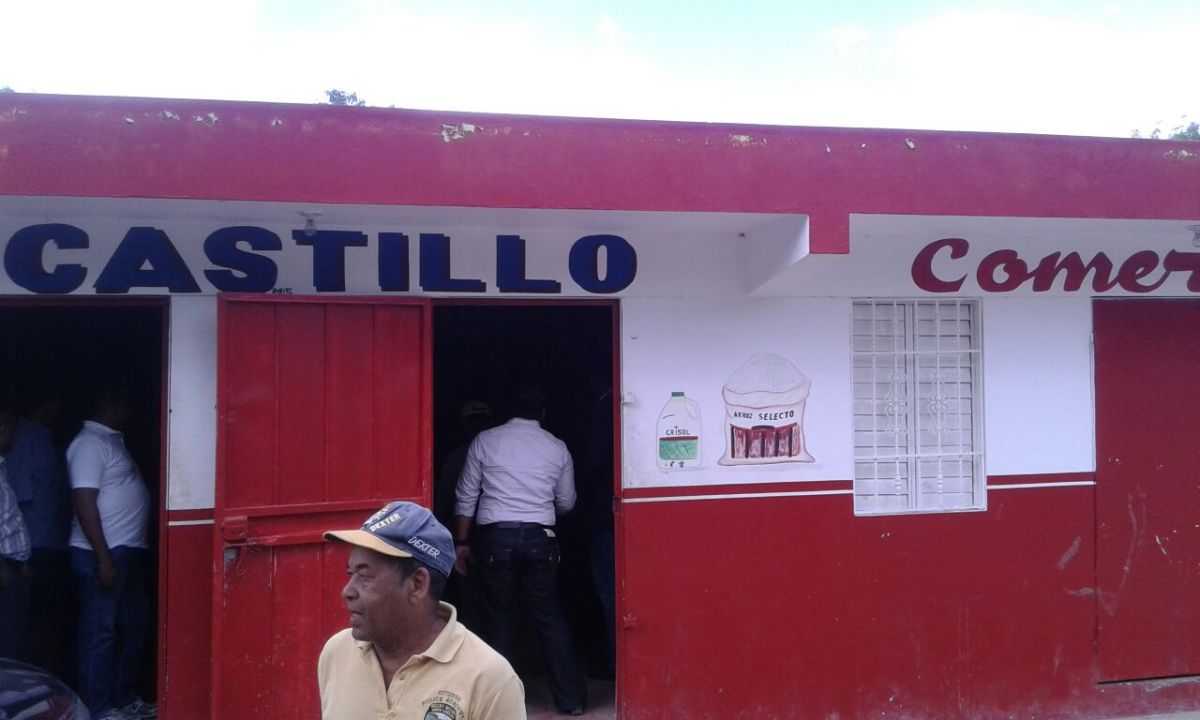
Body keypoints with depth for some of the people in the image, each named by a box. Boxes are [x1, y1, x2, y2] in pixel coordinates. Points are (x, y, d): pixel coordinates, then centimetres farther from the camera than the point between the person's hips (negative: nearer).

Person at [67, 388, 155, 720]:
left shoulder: (112, 440, 15)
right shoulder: (89, 444, -14)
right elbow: (84, 503, -20)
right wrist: (103, 558, -22)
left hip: (129, 550, 10)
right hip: (103, 554, -10)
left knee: (135, 625, 15)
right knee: (100, 631, -1)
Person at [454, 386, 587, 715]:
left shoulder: (485, 440, 2)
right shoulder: (557, 447, 5)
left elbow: (467, 496, 3)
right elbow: (566, 502, 13)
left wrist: (461, 542, 11)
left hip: (496, 537, -1)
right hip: (539, 538, 1)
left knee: (499, 621, 9)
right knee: (550, 619, 10)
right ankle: (571, 698, 15)